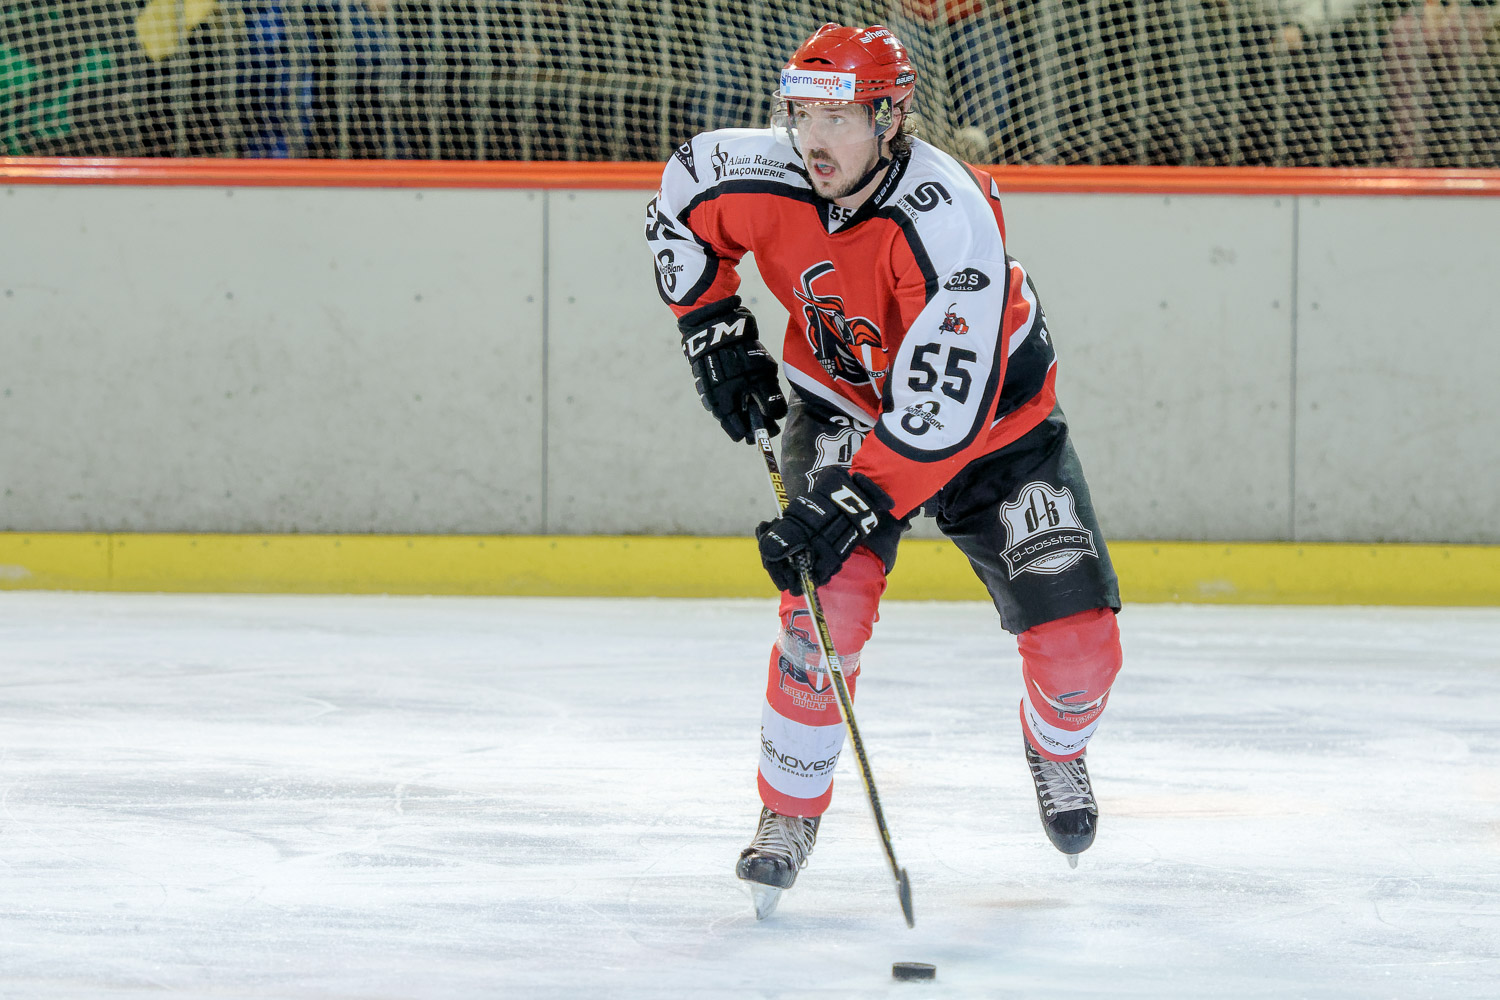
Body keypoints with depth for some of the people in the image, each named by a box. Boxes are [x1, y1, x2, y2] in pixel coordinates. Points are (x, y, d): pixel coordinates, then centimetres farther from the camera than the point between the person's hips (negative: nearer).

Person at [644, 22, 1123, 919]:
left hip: (994, 420, -2)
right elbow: (681, 201, 5)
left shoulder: (948, 223, -36)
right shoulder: (763, 179, -21)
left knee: (1079, 642, -9)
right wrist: (716, 332, -1)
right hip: (841, 402, 2)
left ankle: (1057, 747, 27)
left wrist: (847, 507, -39)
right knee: (830, 594, -23)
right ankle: (790, 811, -5)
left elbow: (940, 415, -37)